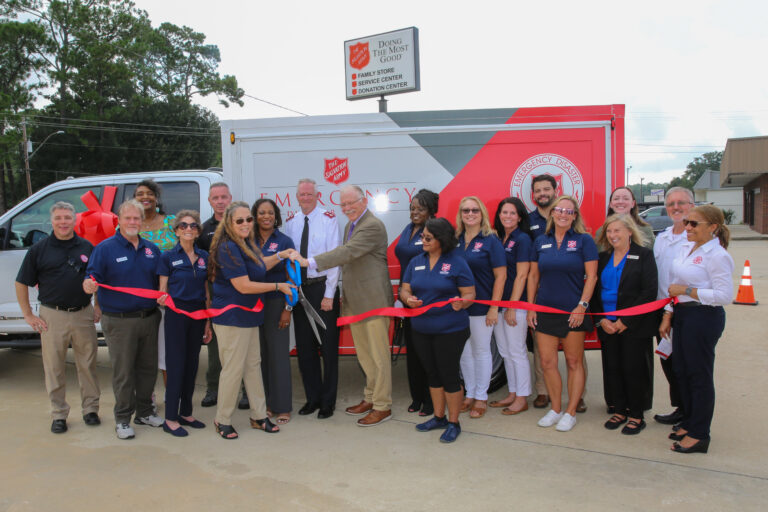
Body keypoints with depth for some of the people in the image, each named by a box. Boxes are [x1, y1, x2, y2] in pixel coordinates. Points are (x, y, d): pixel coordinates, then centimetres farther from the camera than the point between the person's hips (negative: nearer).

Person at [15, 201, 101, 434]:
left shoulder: (87, 247, 5)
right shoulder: (39, 249, 0)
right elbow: (22, 283, 4)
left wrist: (98, 307, 8)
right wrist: (28, 315, 0)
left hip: (83, 314, 1)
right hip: (52, 316, -1)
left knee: (88, 364, 8)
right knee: (54, 368, 6)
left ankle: (90, 408, 21)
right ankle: (58, 414, 18)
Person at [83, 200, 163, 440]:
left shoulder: (151, 249, 10)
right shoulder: (105, 248, -4)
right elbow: (93, 276, -10)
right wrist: (89, 284, -33)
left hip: (149, 318, 5)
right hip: (119, 321, -4)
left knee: (148, 368, 13)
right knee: (123, 372, 2)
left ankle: (144, 412, 29)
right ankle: (122, 419, 16)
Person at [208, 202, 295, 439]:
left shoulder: (247, 244, 8)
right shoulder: (228, 248, -20)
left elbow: (257, 266, 25)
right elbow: (243, 286, -22)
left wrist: (279, 256, 9)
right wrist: (278, 286, -15)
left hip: (248, 315, 9)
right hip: (231, 317, -9)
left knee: (253, 365, 15)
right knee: (233, 369, 0)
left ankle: (259, 416, 26)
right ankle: (222, 420, 17)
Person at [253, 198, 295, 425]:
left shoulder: (284, 242, -1)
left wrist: (288, 308, -9)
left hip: (276, 302, -3)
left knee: (278, 353, -1)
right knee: (260, 353, 7)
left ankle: (282, 408, 8)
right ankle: (265, 403, 20)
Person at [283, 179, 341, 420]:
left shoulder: (329, 219, -5)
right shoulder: (290, 223, 8)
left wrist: (329, 294, -13)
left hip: (323, 287, -4)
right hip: (299, 289, 5)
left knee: (328, 346, 3)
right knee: (304, 346, 11)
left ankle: (328, 401, 17)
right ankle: (312, 397, 26)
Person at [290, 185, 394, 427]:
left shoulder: (373, 226, -15)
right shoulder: (350, 226, 16)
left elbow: (348, 252, -27)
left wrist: (309, 262, -29)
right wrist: (344, 294, 17)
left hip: (373, 300, -9)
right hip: (354, 302, 9)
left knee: (378, 355, 0)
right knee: (364, 354, 18)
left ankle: (382, 406, 11)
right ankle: (370, 397, 31)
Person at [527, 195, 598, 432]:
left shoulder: (584, 240, -3)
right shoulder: (541, 242, 7)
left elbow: (591, 276, -6)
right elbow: (533, 276, 10)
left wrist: (582, 305, -13)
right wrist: (530, 307, 6)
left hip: (573, 312, -3)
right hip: (544, 310, 3)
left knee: (574, 362, 5)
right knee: (547, 362, 5)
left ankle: (570, 412, 17)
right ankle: (556, 409, 20)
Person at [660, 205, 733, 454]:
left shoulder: (717, 256, -14)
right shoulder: (689, 251, 12)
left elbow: (725, 295, -21)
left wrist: (687, 290, -18)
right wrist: (668, 315, 14)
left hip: (704, 318, -9)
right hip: (683, 315, 9)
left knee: (699, 375, 1)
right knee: (682, 371, 15)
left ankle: (699, 435, 13)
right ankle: (688, 423, 31)